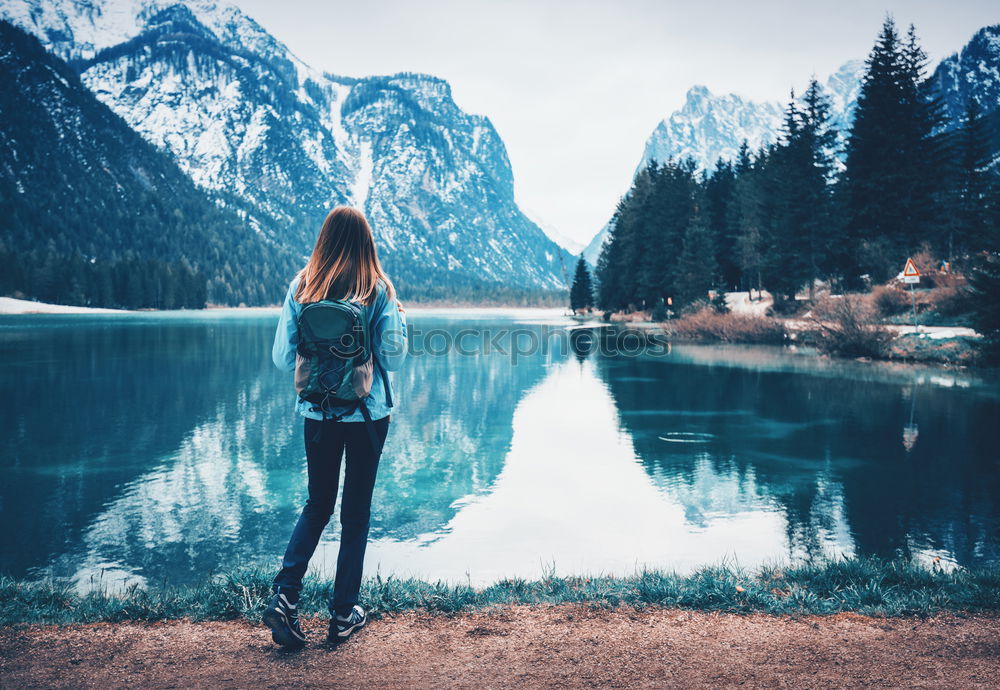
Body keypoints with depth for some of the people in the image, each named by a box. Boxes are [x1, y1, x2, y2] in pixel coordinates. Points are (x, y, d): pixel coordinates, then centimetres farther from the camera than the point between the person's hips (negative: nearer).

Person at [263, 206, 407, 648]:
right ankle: (344, 615, 17)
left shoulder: (301, 287, -3)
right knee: (356, 512, 10)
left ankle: (285, 595, 5)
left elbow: (282, 358, -3)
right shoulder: (379, 290, -8)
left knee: (317, 506, 19)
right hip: (368, 415, -2)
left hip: (317, 413, 2)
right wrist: (399, 316, 7)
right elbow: (392, 358, -9)